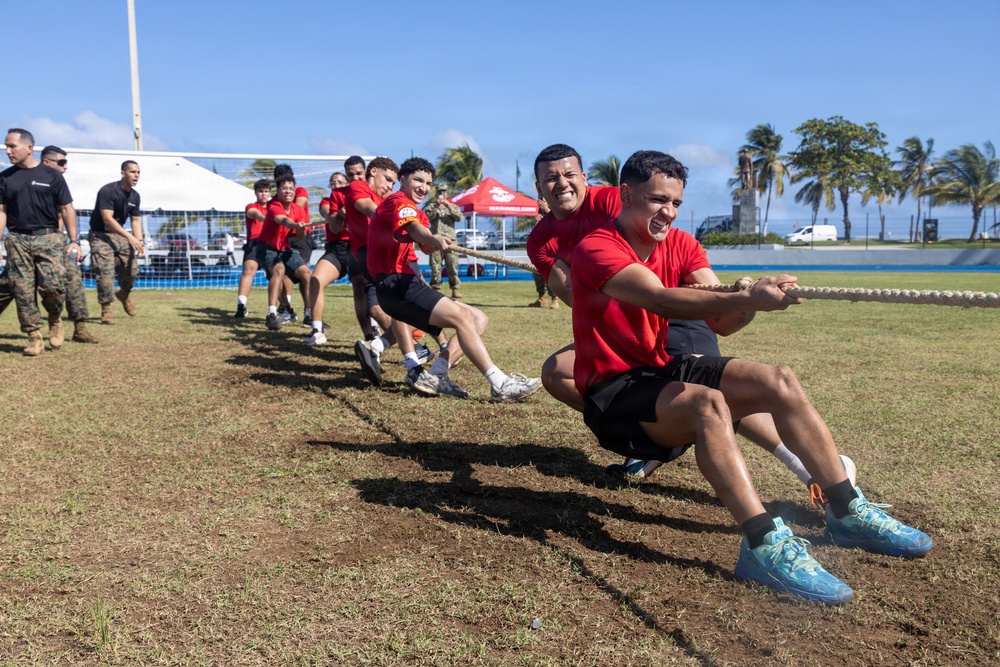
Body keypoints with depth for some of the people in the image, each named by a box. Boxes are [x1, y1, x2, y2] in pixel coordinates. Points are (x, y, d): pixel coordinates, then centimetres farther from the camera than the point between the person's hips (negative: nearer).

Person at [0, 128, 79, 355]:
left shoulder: (51, 175, 3)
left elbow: (67, 209, 5)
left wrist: (73, 240, -3)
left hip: (48, 237, -3)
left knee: (53, 285, -16)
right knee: (23, 292, -1)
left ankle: (55, 319, 14)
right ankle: (34, 338, 6)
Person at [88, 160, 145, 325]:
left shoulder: (135, 196, 4)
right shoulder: (108, 191, -19)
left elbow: (135, 220, 9)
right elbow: (107, 219, -26)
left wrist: (139, 240, -8)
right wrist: (129, 237, -33)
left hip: (120, 235, 7)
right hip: (100, 235, -6)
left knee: (132, 269, 2)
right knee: (105, 272, -13)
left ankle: (124, 294, 32)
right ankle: (106, 310, -5)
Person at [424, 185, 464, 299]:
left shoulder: (452, 206, 19)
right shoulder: (431, 206, 16)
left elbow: (459, 217, 0)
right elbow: (427, 217, -2)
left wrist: (449, 206, -10)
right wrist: (436, 207, -12)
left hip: (450, 239, 0)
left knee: (452, 265, -7)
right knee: (435, 265, -2)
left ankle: (455, 289, -7)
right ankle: (435, 288, 3)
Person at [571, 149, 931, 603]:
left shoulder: (679, 244, 6)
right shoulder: (596, 250, -15)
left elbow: (721, 320, -8)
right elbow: (661, 301, -33)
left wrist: (748, 302, -31)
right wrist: (745, 299, -44)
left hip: (661, 370, 7)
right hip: (612, 393, -7)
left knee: (778, 382, -9)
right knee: (708, 403, -35)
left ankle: (847, 513, -2)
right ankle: (765, 546, -38)